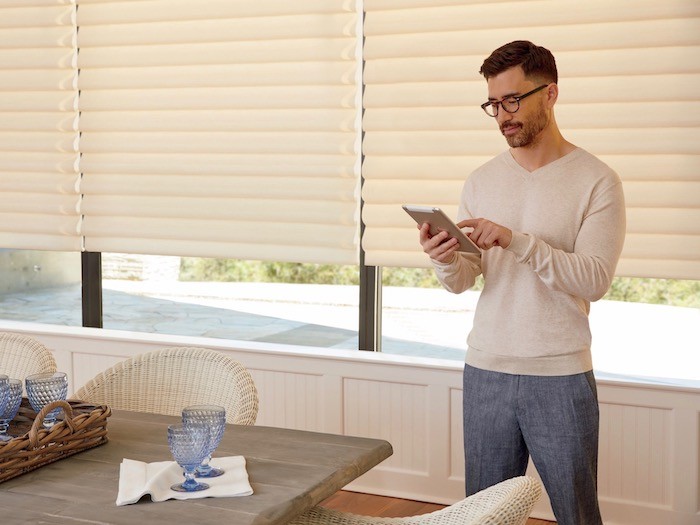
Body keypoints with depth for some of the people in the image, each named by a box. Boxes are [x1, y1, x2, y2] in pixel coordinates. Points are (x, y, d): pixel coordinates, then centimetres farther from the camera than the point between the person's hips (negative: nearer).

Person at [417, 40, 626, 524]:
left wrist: (516, 240, -26)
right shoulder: (482, 181, 8)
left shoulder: (596, 181, -6)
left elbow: (594, 281, -16)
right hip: (486, 371, 4)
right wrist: (446, 261, -17)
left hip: (561, 376, -4)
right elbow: (462, 283, 6)